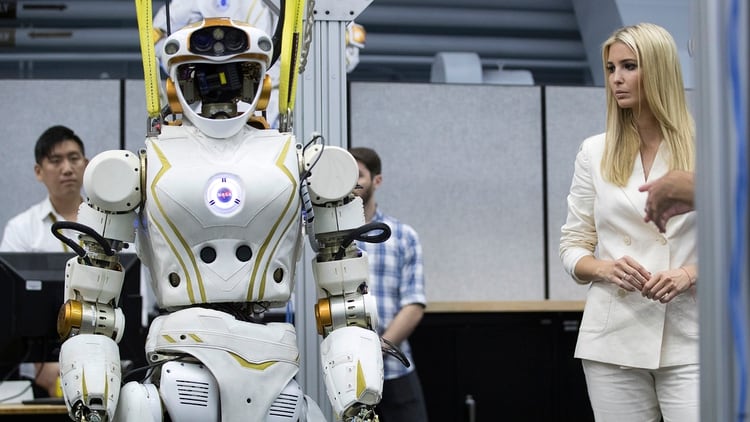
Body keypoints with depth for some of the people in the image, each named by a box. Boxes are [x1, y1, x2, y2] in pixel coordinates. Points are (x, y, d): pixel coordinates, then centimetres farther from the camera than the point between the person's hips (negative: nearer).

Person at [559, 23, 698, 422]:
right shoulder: (595, 152, 9)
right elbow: (573, 247, 12)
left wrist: (690, 275, -14)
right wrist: (605, 269, -10)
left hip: (689, 341, -2)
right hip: (614, 341, 2)